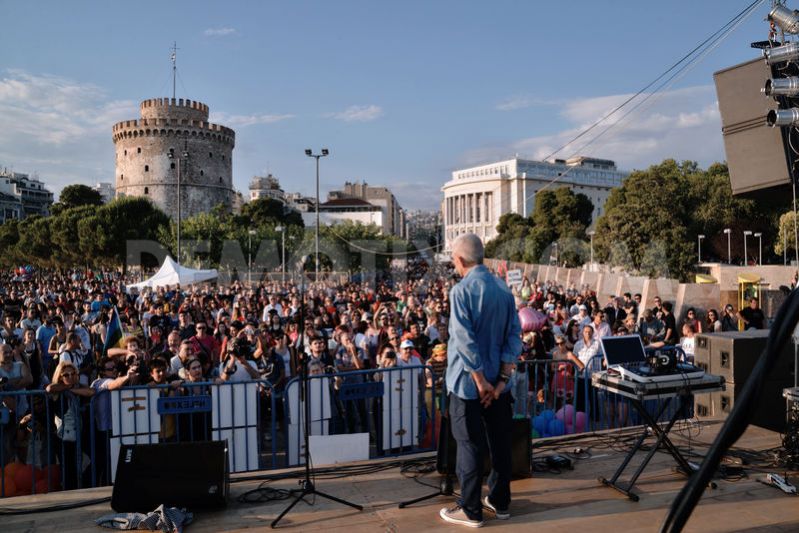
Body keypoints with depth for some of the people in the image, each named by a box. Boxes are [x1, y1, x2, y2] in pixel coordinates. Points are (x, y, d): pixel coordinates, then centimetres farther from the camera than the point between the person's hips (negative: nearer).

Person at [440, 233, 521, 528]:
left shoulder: (462, 290, -16)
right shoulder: (504, 288, 3)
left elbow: (465, 340, -21)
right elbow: (514, 334, 0)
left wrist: (480, 380, -15)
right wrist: (503, 377, -2)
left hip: (468, 381, -6)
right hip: (498, 380, 6)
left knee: (470, 445, 4)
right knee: (500, 440, 15)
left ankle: (471, 510, 14)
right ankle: (500, 502, 28)